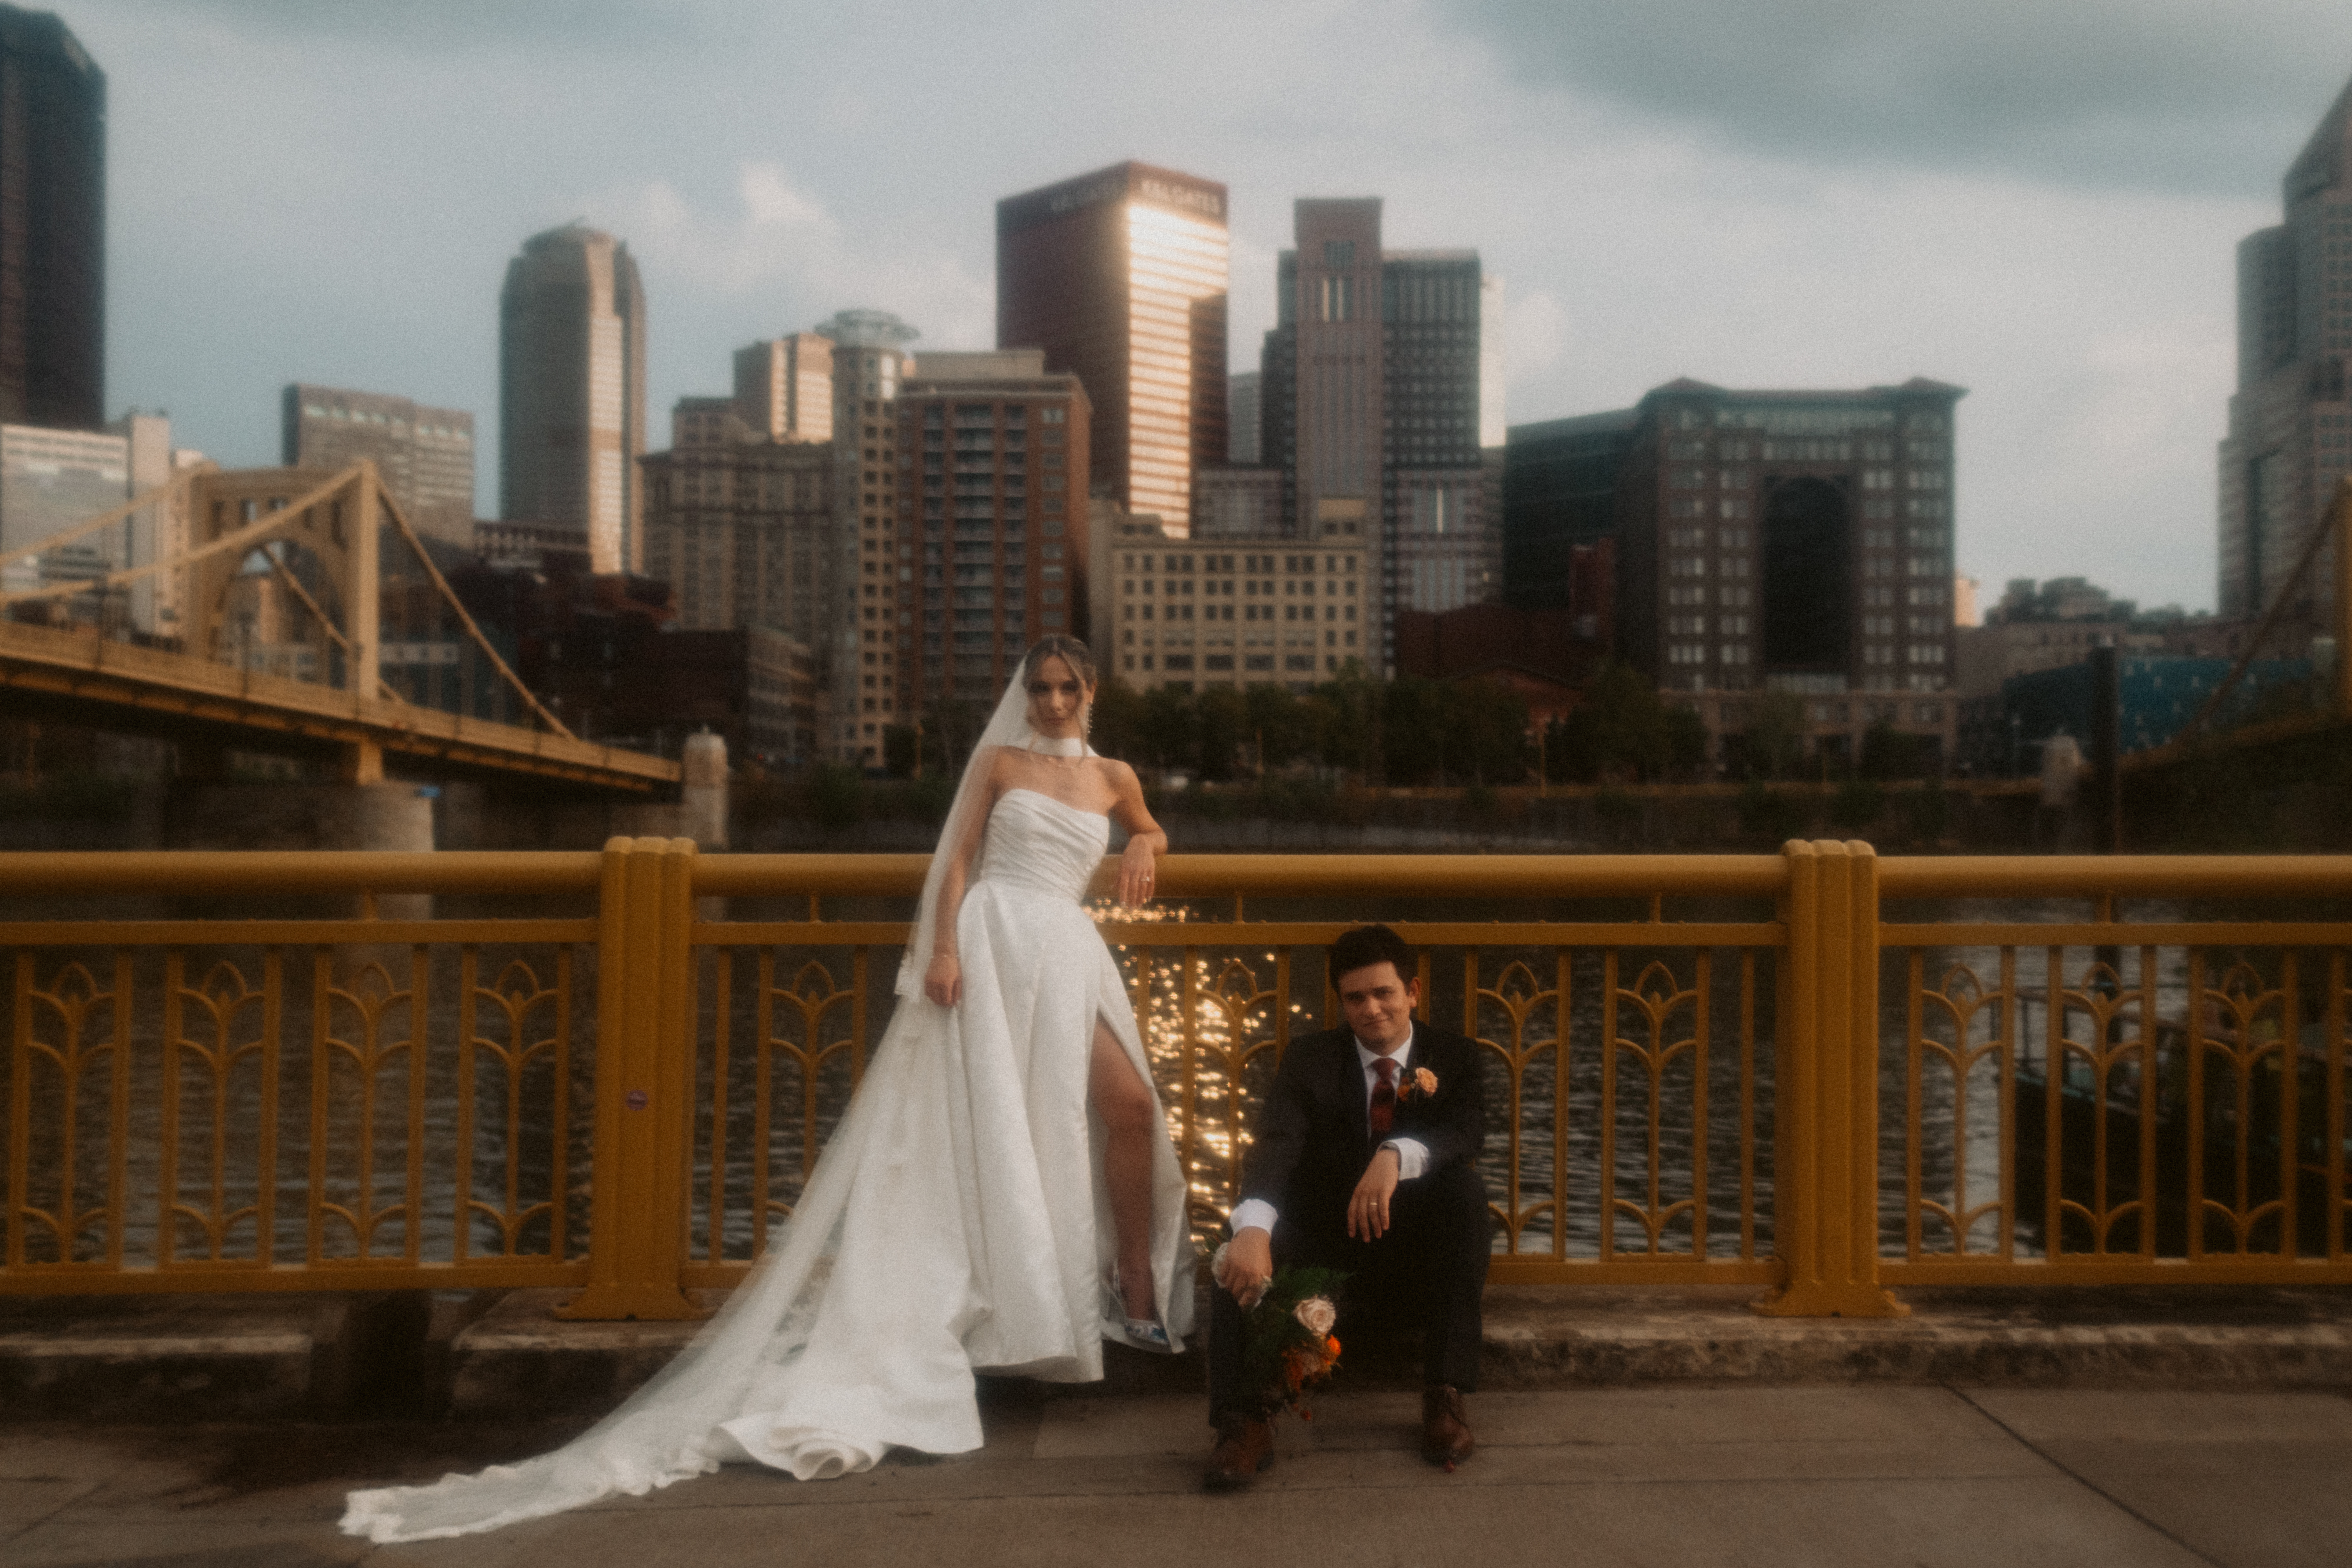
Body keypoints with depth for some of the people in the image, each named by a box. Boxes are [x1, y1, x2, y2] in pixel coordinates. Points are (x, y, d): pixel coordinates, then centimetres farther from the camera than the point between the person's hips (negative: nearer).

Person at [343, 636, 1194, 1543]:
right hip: (993, 943, -3)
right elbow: (958, 857, 2)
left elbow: (1146, 828, 34)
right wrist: (942, 947, -12)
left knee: (1128, 1104, -7)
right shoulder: (998, 761, 7)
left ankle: (1140, 1298, 4)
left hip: (1068, 953, 4)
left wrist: (1145, 848, 10)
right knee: (988, 1123, -7)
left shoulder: (1114, 778, 16)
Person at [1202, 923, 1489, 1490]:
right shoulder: (1309, 1059, 0)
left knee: (1462, 1182, -29)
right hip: (1326, 1258, 0)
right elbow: (1277, 1145, -21)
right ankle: (1244, 1419, -33)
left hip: (1417, 1264, 0)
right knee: (1248, 1224, -28)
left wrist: (1396, 1156, -42)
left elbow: (1467, 1130, -21)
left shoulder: (1453, 1056, 2)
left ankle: (1445, 1396, -26)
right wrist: (1253, 1227, -42)